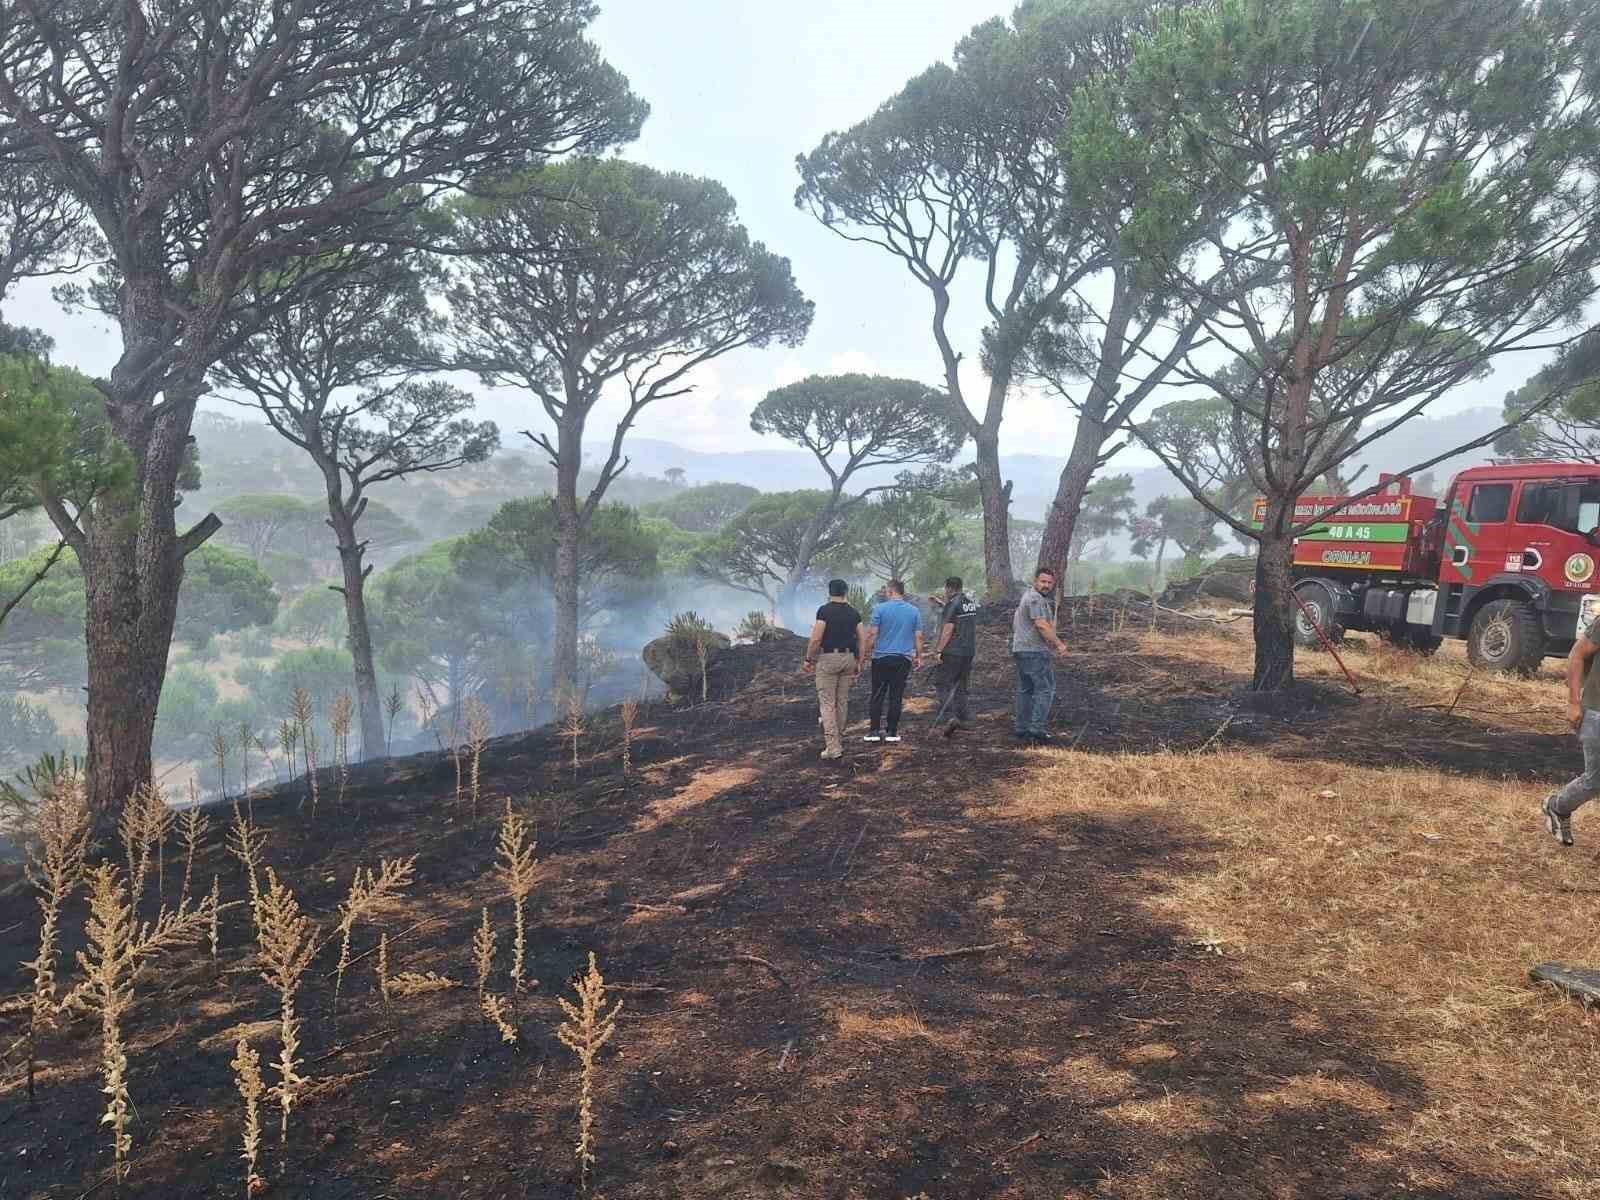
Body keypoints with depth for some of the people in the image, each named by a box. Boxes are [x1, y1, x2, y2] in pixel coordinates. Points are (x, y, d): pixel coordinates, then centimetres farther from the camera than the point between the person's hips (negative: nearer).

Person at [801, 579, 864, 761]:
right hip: (848, 658, 5)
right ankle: (839, 742, 23)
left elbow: (816, 639, -13)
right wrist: (859, 662, 14)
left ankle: (832, 747, -13)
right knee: (843, 702, 14)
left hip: (828, 658, -5)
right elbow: (861, 639, 7)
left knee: (827, 703, -4)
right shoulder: (854, 613, 8)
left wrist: (808, 659, -3)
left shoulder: (824, 611, -8)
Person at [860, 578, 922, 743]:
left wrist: (866, 652, 2)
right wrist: (919, 657, 12)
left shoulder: (880, 609, -6)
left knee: (877, 696, 5)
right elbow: (918, 637, 4)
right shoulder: (914, 611, 4)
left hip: (882, 658, -2)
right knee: (896, 697, 6)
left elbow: (872, 634, -8)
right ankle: (892, 732, 8)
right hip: (904, 659, 2)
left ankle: (873, 731, 4)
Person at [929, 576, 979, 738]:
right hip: (969, 651, 8)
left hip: (953, 652, -8)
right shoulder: (971, 604, 14)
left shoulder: (952, 605, -12)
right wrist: (941, 603, 42)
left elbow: (948, 629, -18)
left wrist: (938, 650, -17)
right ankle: (964, 719, 15)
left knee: (942, 682, -4)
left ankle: (951, 716, -19)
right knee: (961, 686, 15)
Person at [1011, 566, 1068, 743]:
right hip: (1034, 651, -11)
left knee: (1025, 689, 13)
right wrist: (1059, 645, -18)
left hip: (1020, 649, 11)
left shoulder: (1028, 596, 20)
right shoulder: (1036, 599, -13)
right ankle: (1036, 728, -12)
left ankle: (1021, 727, 15)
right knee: (1045, 689, -8)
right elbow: (1042, 626, -23)